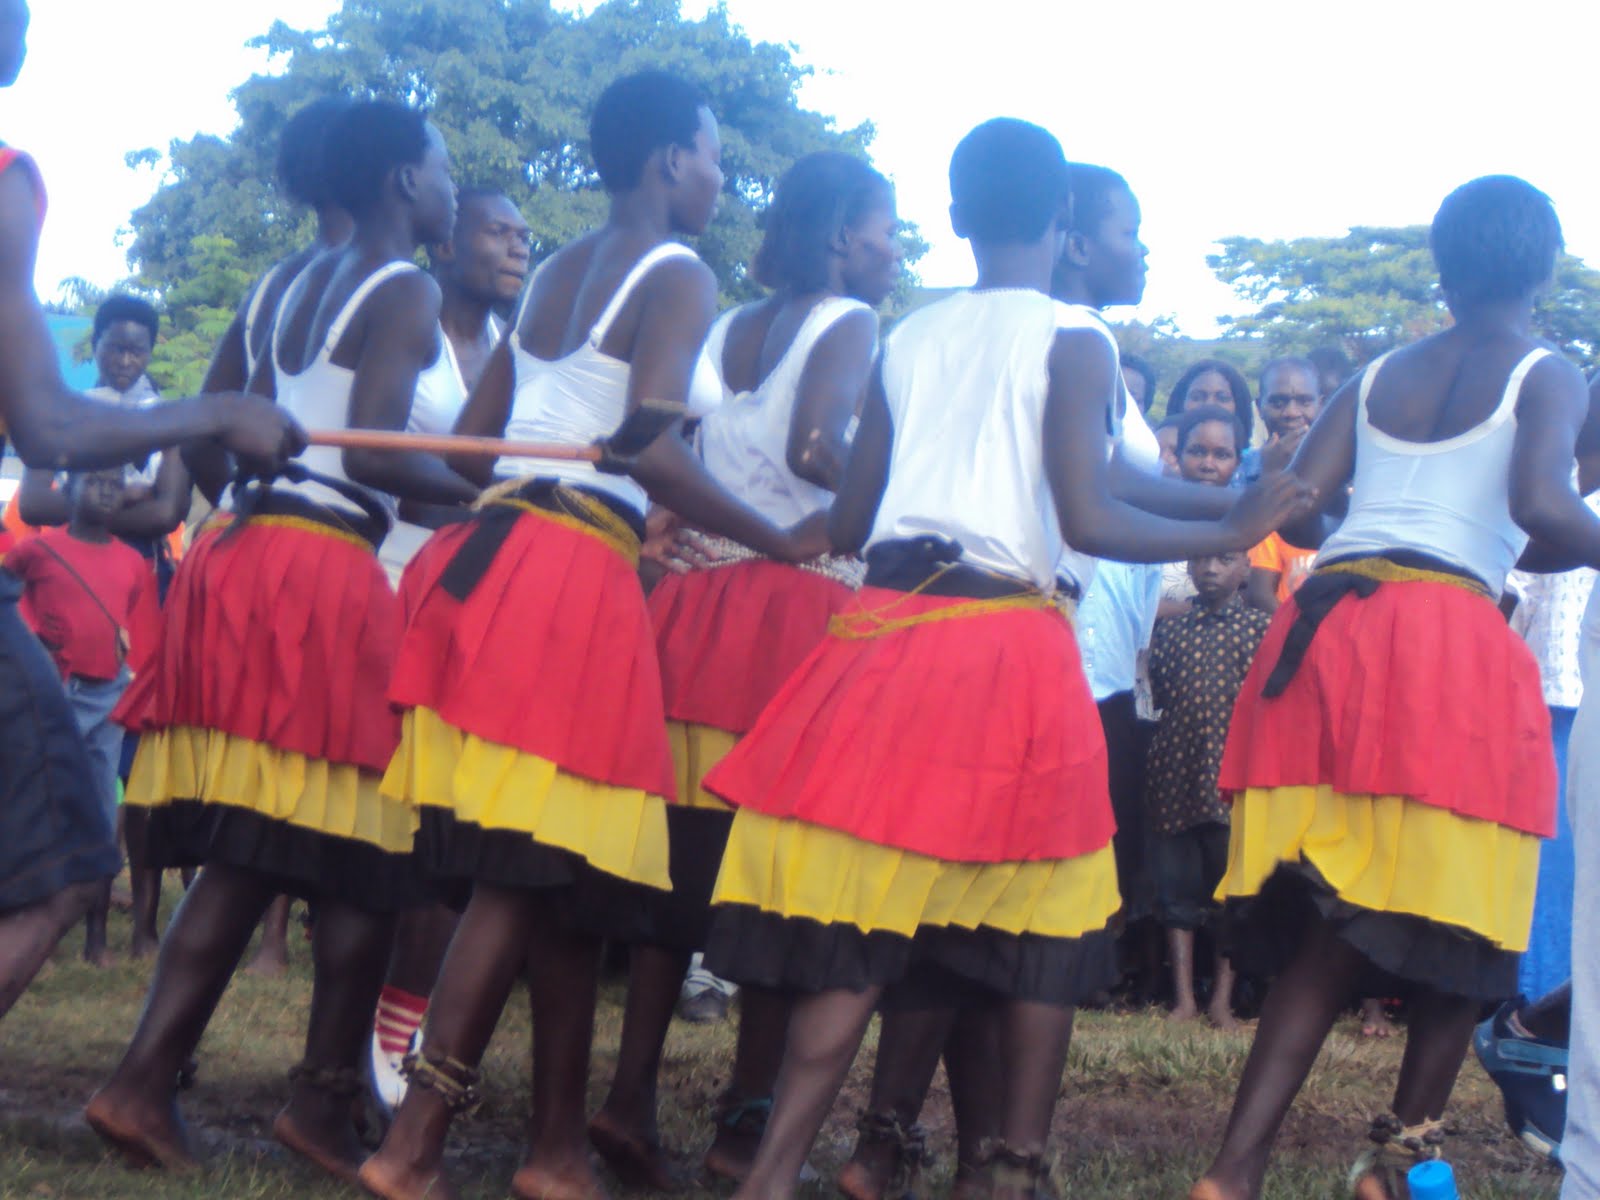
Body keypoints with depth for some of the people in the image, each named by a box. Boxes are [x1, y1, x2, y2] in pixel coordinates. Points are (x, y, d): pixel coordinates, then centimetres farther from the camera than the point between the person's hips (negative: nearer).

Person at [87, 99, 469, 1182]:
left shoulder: (296, 286, 20)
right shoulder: (407, 291, -5)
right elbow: (372, 452, -15)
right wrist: (490, 492, -7)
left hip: (244, 558, 8)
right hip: (327, 576, -8)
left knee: (245, 855, 9)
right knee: (364, 858, 1)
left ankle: (145, 1082, 4)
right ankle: (326, 1103, 4)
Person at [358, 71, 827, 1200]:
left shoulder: (554, 273, 20)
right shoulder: (679, 278, -3)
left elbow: (470, 435, 19)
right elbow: (648, 443, -17)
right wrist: (781, 541, -9)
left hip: (489, 553, 8)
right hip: (578, 577, -8)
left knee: (559, 874, 11)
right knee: (534, 874, -6)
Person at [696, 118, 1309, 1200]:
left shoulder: (906, 340, 14)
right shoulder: (1076, 341, -2)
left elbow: (850, 523, 14)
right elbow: (1087, 520, -11)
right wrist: (1231, 533, 0)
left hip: (885, 628, 5)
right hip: (1010, 648, -4)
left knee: (858, 933, 4)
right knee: (1042, 940, 10)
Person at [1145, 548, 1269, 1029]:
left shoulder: (1260, 627, 4)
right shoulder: (1170, 629, 13)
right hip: (1174, 769, 3)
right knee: (1177, 887, 4)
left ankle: (1222, 1001, 7)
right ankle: (1184, 998, 10)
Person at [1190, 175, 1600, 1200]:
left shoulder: (1378, 378, 20)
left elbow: (1293, 507, 11)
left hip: (1326, 624, 5)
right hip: (1451, 639, -5)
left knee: (1328, 936, 6)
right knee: (1459, 926, 10)